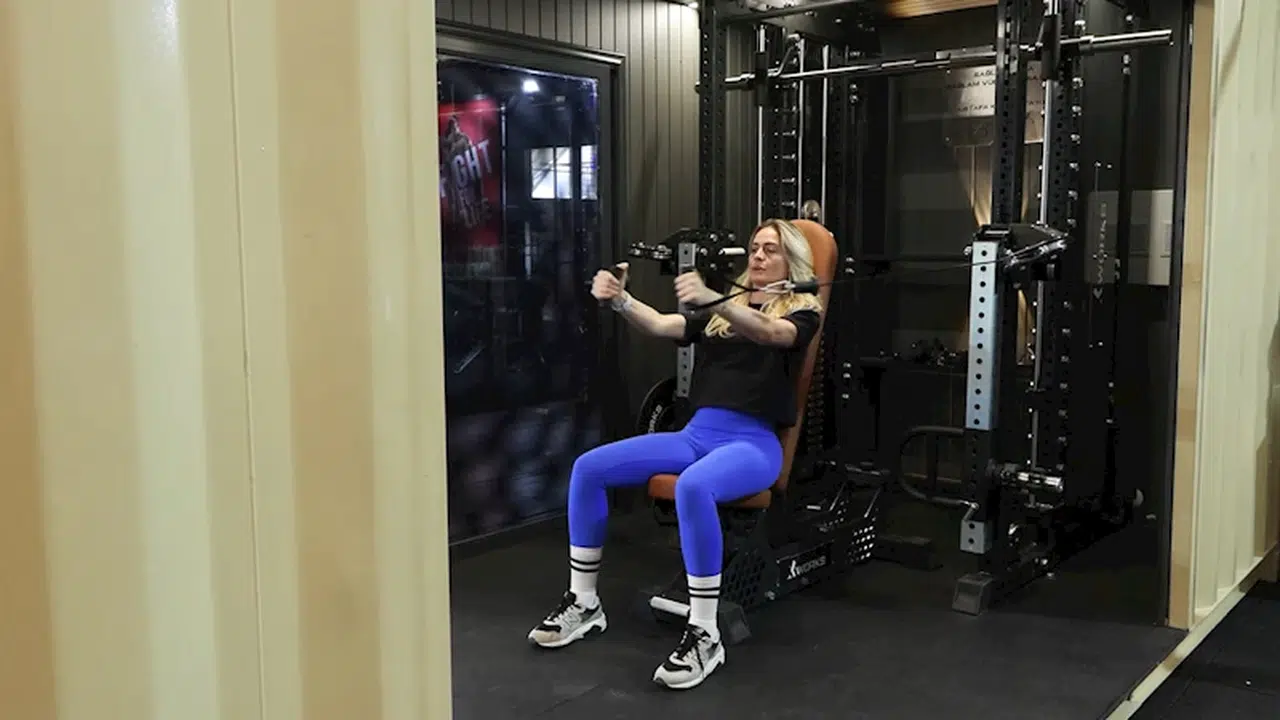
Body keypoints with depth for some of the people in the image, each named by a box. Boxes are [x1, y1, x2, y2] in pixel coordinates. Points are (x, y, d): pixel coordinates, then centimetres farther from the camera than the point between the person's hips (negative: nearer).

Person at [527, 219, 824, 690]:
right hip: (697, 434, 6)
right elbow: (661, 326, 3)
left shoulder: (801, 311, 5)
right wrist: (620, 300, -19)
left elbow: (767, 333, -19)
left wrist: (713, 299, -39)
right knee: (589, 468, -11)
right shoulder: (721, 311, 20)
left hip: (754, 441, -6)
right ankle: (583, 604, 1)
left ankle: (704, 636, -29)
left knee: (694, 487, -39)